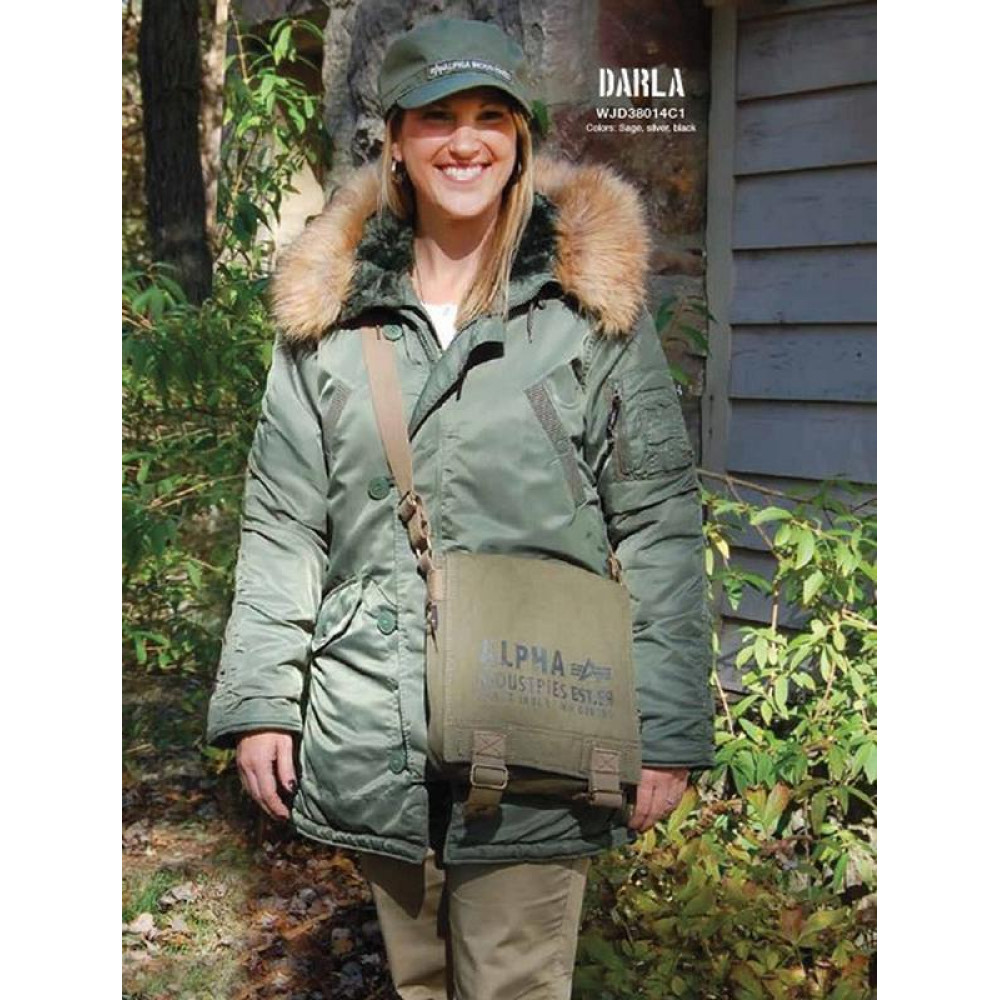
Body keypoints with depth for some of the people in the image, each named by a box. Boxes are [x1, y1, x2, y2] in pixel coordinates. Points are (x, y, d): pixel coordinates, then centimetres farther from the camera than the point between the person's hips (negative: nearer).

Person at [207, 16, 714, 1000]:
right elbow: (284, 522, 7)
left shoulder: (594, 295, -1)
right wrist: (259, 701, 1)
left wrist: (666, 727, -6)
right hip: (373, 739, 3)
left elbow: (659, 521, -2)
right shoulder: (328, 310, 5)